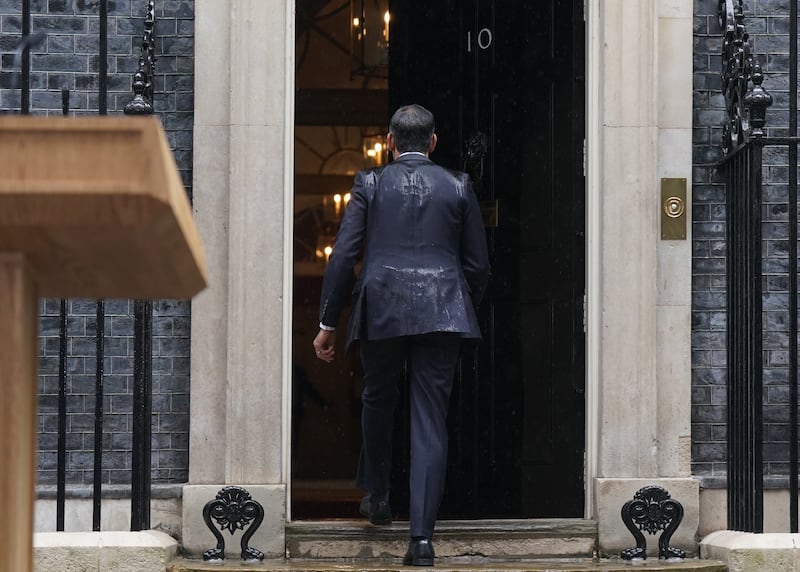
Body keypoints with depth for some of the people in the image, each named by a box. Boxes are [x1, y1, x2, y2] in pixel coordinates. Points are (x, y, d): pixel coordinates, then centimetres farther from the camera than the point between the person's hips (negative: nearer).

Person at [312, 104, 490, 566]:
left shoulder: (370, 185, 5)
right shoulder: (458, 187, 8)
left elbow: (343, 257, 0)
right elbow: (478, 264, 9)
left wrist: (329, 324, 5)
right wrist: (466, 312, 24)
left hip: (381, 311, 0)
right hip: (443, 313, 0)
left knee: (378, 402, 25)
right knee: (431, 421, -1)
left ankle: (378, 498, 37)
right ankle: (422, 536, -8)